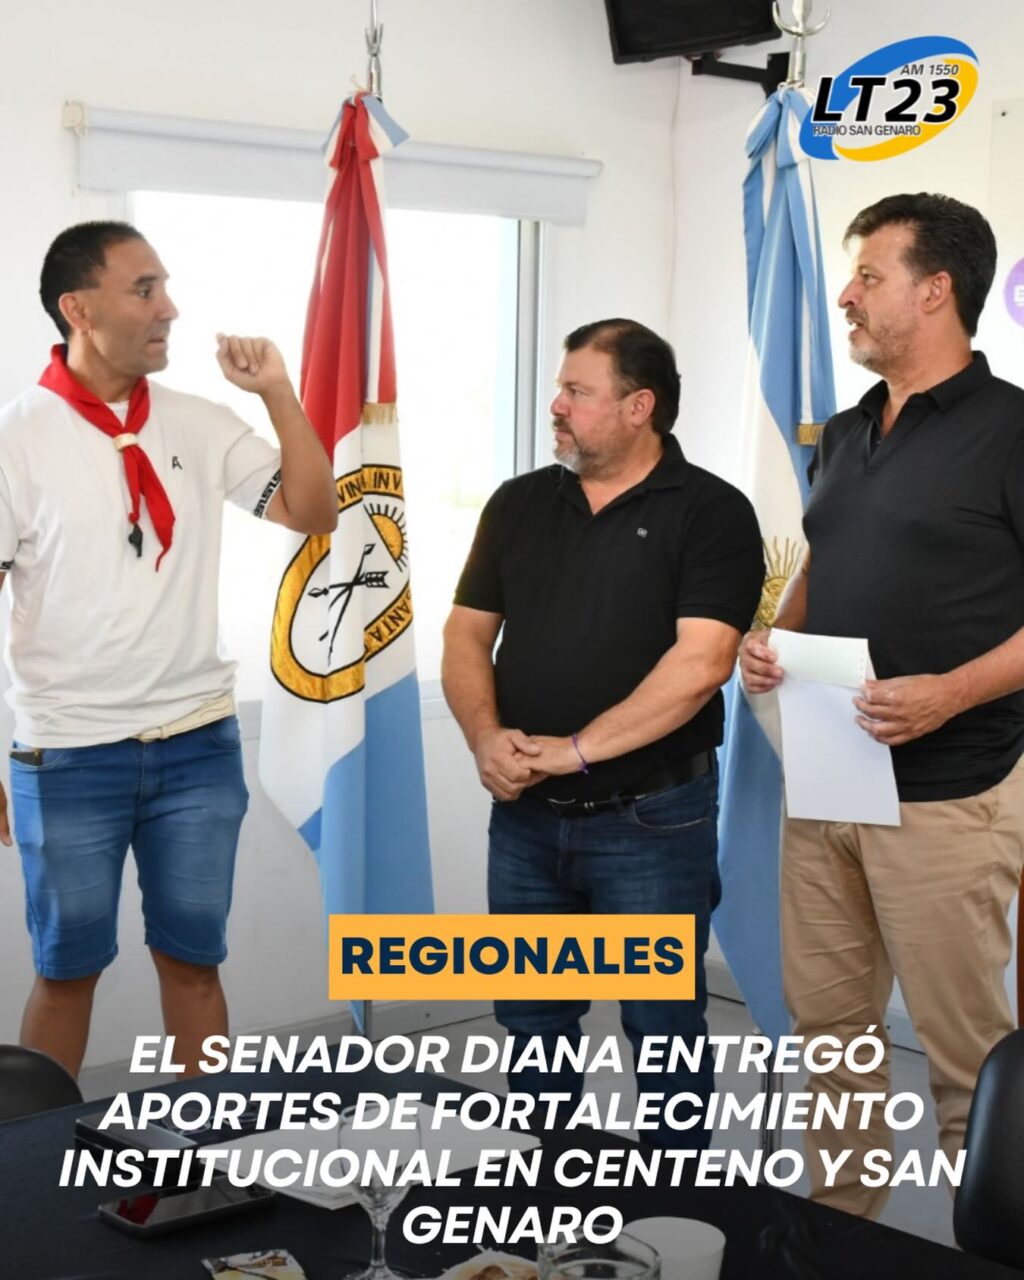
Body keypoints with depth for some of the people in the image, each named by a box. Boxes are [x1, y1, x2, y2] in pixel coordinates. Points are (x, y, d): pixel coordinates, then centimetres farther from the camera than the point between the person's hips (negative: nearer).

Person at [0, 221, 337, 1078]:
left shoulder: (200, 426, 3)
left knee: (193, 959, 13)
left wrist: (278, 394, -8)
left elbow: (313, 513, 3)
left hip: (198, 746, 3)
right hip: (70, 755, -3)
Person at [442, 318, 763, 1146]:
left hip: (652, 820, -5)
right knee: (532, 1020, 15)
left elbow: (700, 662, -19)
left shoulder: (711, 512, -9)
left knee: (663, 1030, 6)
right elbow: (467, 634, 8)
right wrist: (486, 736, -11)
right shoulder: (519, 504, 8)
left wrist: (576, 751, -20)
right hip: (525, 815, 5)